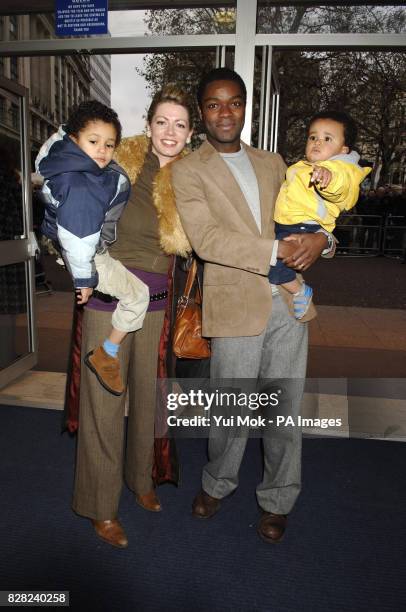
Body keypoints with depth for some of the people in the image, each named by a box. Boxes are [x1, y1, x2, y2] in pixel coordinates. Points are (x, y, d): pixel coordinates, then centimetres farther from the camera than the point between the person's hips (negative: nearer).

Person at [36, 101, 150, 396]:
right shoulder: (80, 187, -36)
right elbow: (77, 240, -32)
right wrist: (84, 278, -23)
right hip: (90, 256, -10)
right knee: (138, 294, -1)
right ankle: (106, 355, 12)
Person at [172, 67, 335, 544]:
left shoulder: (272, 163, 16)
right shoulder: (189, 170, 0)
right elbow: (206, 239, -13)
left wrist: (320, 237, -7)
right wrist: (275, 250, -19)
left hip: (288, 302, 4)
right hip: (237, 305, -4)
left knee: (286, 410, 12)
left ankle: (277, 499, 34)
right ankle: (218, 483, 38)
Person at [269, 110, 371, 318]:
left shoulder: (339, 168, -12)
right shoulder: (304, 166, 18)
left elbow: (339, 188, -39)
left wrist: (330, 176, -58)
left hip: (303, 229, -10)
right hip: (284, 225, 10)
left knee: (272, 261, -23)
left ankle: (301, 292, 1)